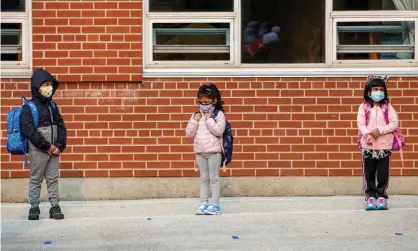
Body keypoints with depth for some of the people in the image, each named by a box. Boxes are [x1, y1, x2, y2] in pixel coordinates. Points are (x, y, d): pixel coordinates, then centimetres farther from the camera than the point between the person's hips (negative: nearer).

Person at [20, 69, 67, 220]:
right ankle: (34, 207, 10)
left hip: (54, 149, 5)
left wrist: (60, 146, -5)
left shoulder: (52, 105, 10)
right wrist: (47, 146, -14)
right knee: (36, 179, 3)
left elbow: (61, 126, 8)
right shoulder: (29, 108, -8)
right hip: (38, 150, -5)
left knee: (53, 178, 7)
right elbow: (29, 130, -15)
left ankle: (55, 207, 9)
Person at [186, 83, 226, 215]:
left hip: (214, 151, -4)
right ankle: (203, 203, 12)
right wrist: (195, 120, -7)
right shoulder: (196, 115, 7)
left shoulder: (219, 114, -5)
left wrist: (209, 119, -18)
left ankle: (215, 204, 2)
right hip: (200, 151, 4)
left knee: (214, 177, 0)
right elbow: (189, 133, 4)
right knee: (203, 178, 10)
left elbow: (218, 131, -18)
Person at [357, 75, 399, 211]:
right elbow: (360, 124, -6)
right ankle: (370, 195, 15)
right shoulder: (364, 107, 1)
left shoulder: (388, 107, 2)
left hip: (384, 146, 0)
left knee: (383, 173, 3)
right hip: (368, 146, 0)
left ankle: (381, 195, 13)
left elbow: (394, 123, -6)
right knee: (369, 172, 6)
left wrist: (380, 130, -18)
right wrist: (367, 134, -23)